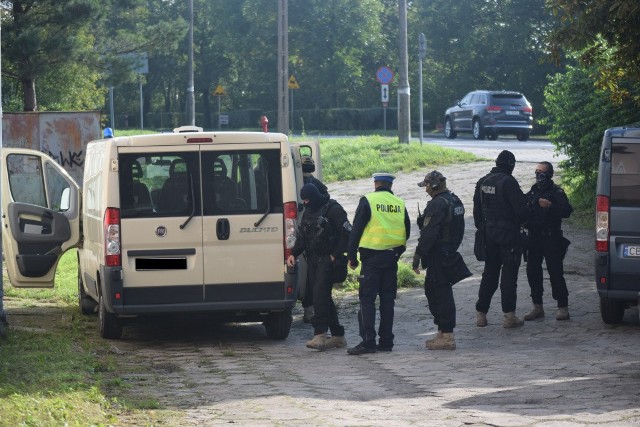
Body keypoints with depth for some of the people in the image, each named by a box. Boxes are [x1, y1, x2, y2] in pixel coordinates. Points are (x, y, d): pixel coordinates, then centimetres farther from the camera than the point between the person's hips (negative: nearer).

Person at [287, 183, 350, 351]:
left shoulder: (333, 210, -8)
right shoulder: (308, 212, 17)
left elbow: (347, 233, -11)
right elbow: (302, 236, 22)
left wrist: (335, 255, -14)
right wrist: (293, 254, 6)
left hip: (327, 260, -8)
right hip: (312, 260, 8)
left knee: (320, 293, -19)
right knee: (322, 297, 7)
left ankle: (320, 335, -25)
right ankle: (338, 336, 12)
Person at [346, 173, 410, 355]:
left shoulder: (367, 201, -6)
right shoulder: (399, 204, 8)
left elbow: (356, 230, -7)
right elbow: (407, 231, 14)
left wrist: (352, 256, -1)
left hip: (372, 257, -5)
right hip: (392, 257, 5)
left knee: (367, 299, -3)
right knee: (387, 299, 10)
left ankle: (368, 341, -10)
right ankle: (386, 341, 11)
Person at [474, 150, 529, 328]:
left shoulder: (482, 182, 6)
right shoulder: (508, 182, -17)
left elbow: (477, 209, 13)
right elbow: (521, 209, -18)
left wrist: (481, 227, 22)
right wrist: (520, 221, 3)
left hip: (489, 233, 7)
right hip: (508, 234, -7)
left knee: (489, 273, 14)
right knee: (509, 273, -1)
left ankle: (481, 313, 14)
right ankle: (509, 315, -2)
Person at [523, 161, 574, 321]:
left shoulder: (556, 193, -3)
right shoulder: (532, 192, 16)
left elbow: (567, 211, -14)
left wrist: (550, 206, -25)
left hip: (551, 240, -7)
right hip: (534, 239, 7)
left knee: (555, 273, -7)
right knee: (533, 272, 6)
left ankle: (563, 308, -3)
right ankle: (537, 307, 15)